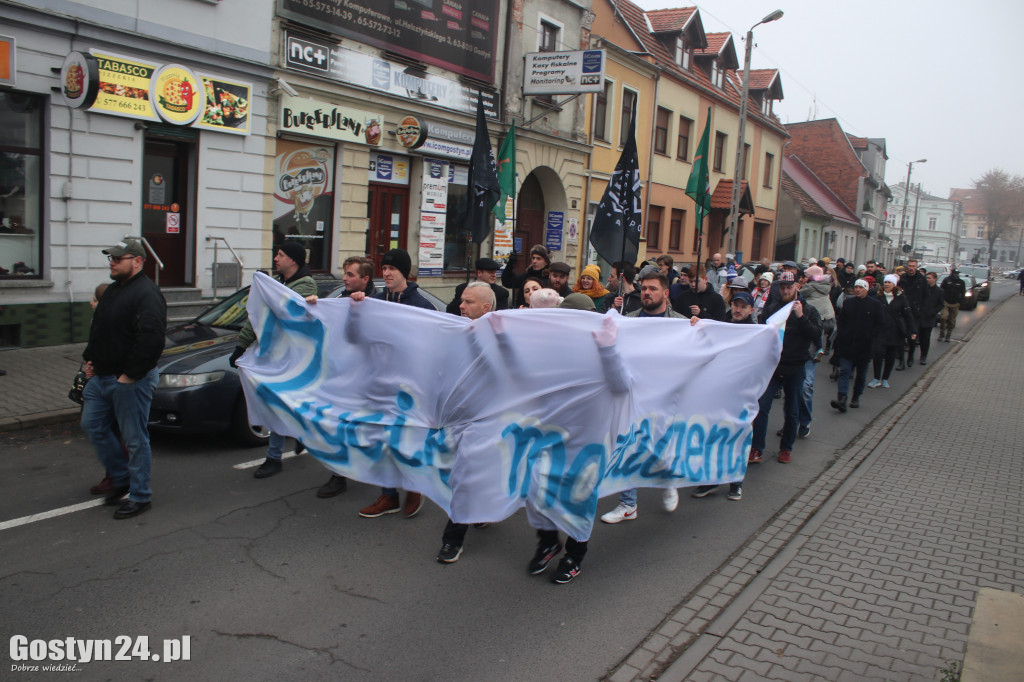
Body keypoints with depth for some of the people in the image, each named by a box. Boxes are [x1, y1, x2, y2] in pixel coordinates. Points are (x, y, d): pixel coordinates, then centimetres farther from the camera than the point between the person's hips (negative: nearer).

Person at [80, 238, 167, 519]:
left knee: (135, 439, -1)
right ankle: (121, 478, 31)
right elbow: (98, 330, 26)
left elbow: (151, 339, -27)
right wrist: (91, 358, 16)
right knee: (92, 425, 17)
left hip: (131, 381, -10)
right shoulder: (115, 289, 14)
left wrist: (130, 374, -24)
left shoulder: (146, 294, -18)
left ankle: (140, 496, 11)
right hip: (102, 376, 10)